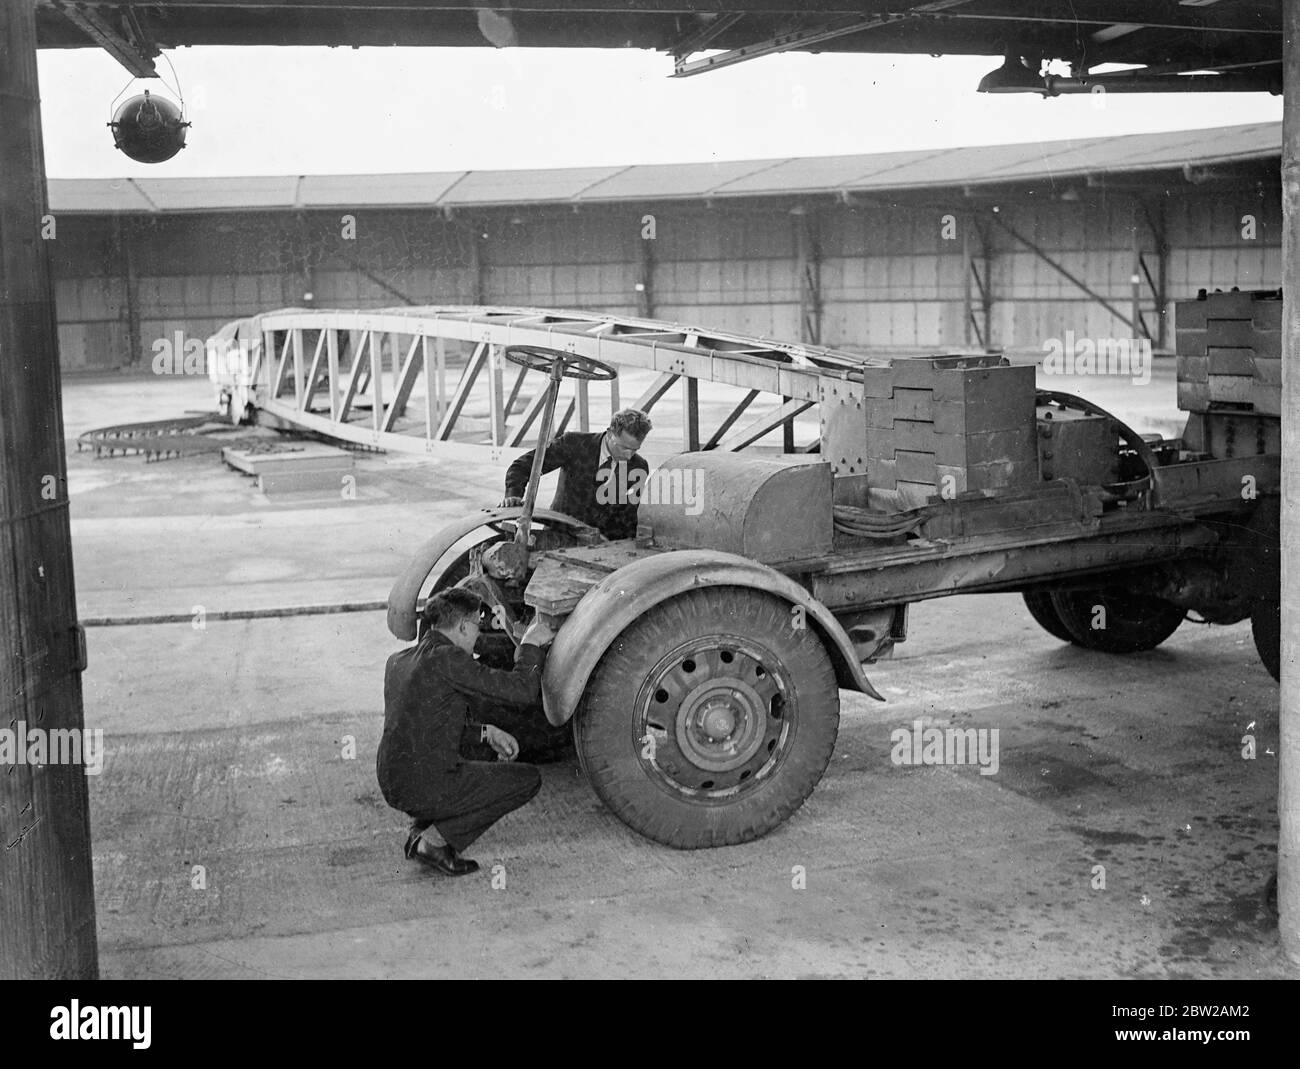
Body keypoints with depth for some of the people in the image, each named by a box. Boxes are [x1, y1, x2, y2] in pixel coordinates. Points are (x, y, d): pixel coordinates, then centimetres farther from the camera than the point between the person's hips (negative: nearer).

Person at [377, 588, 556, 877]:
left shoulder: (398, 661, 11)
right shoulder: (445, 658, -17)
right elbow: (522, 692, -16)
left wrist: (486, 732, 15)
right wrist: (532, 644, 0)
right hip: (426, 787, -9)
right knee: (528, 778, 3)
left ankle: (421, 826, 13)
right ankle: (433, 841, -1)